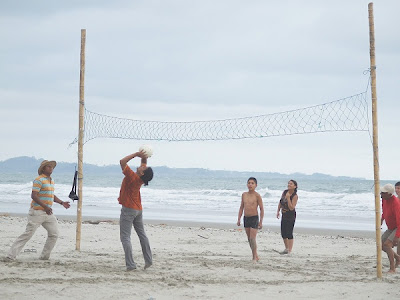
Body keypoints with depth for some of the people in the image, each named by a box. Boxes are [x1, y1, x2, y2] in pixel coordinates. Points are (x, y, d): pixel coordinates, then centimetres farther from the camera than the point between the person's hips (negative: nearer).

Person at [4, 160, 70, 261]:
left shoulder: (51, 181, 16)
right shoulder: (39, 180, -11)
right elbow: (34, 195, -20)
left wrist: (62, 202, 15)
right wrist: (45, 207, -27)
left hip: (48, 213, 8)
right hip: (38, 212, -8)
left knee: (54, 234, 6)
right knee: (28, 234, -10)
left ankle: (45, 256, 15)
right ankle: (11, 255, -7)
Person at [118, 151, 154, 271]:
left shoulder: (132, 176, -24)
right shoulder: (141, 178, -3)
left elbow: (122, 162, -25)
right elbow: (144, 162, 13)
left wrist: (136, 154, -21)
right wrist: (143, 156, -7)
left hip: (128, 209, -8)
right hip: (138, 209, 8)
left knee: (125, 237, -7)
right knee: (142, 234, 18)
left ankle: (130, 264, -14)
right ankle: (148, 260, 23)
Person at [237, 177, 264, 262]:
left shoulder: (257, 195, -10)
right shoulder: (244, 194, 6)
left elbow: (261, 209, -8)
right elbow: (241, 207, 14)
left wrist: (261, 221, -11)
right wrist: (239, 219, 10)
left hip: (254, 218, -6)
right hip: (246, 218, 6)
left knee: (252, 238, -10)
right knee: (249, 239, 10)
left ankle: (254, 258, 0)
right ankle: (256, 256, 22)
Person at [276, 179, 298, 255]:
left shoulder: (295, 196, -18)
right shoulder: (285, 192, 0)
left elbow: (291, 208, -24)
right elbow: (280, 202, 14)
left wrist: (288, 198, -28)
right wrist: (278, 211, 9)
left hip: (291, 216, -7)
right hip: (284, 215, 7)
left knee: (289, 233, -8)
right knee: (283, 233, 12)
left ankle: (290, 250, -2)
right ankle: (286, 248, 26)